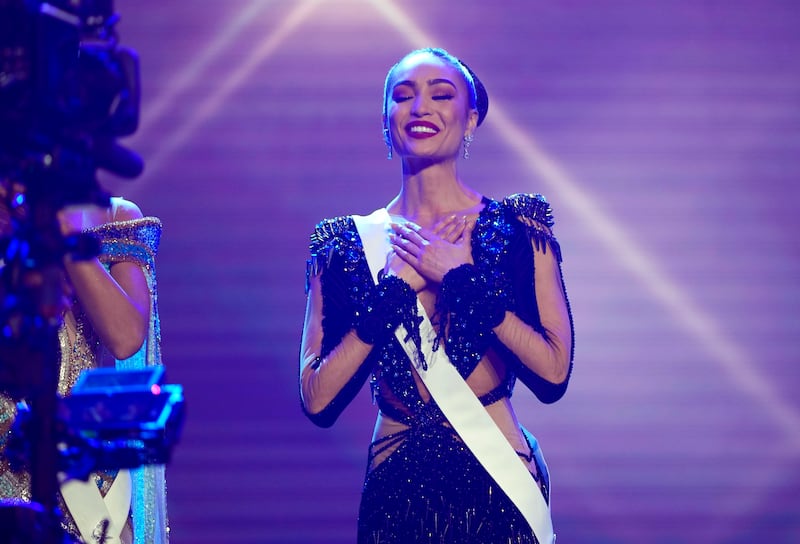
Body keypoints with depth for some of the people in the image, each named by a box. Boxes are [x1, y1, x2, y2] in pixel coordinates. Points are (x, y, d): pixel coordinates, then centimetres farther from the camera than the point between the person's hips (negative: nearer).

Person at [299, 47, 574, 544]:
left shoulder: (516, 228, -2)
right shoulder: (346, 242, 1)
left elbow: (554, 373, -12)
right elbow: (318, 401, -7)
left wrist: (460, 276, -16)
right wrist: (396, 287, -14)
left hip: (496, 488, -2)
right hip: (395, 496, 2)